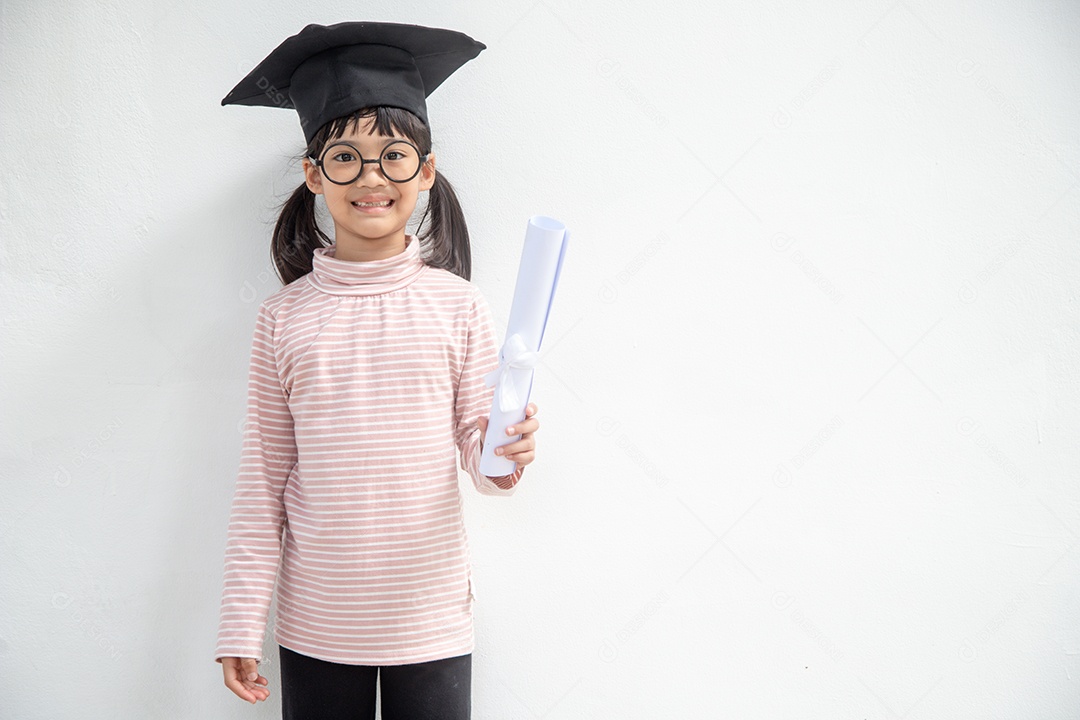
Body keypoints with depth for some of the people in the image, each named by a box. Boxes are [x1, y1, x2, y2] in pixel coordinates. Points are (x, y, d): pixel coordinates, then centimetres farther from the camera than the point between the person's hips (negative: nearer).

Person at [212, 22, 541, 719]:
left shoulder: (458, 305, -4)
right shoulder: (286, 316, -3)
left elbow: (475, 440, 3)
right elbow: (263, 479, 0)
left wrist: (503, 454, -20)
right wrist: (242, 623, 0)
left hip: (432, 620, 0)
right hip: (315, 623, 1)